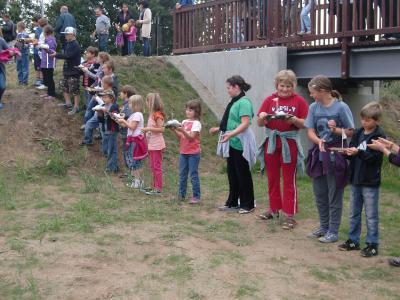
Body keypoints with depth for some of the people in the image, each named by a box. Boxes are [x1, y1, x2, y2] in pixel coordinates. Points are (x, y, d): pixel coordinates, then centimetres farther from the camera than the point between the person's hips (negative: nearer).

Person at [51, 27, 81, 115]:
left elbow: (68, 56, -26)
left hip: (74, 71, -10)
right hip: (67, 69, 10)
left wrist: (56, 55, -20)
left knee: (74, 89, -4)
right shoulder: (68, 44, 11)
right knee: (64, 86, 18)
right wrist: (56, 54, 4)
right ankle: (68, 103, 30)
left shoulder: (75, 45, -19)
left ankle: (76, 107, 3)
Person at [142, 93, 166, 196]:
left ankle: (158, 189, 0)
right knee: (153, 167, 16)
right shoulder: (152, 114, 12)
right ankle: (154, 186, 25)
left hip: (157, 145, -10)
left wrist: (148, 129, -23)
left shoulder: (157, 115, -16)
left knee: (157, 167, -5)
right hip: (151, 145, 10)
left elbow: (161, 129, -22)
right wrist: (146, 130, 7)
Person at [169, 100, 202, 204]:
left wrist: (182, 130, -30)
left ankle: (196, 196, 4)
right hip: (183, 152, 7)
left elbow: (191, 137, -18)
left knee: (193, 175, -2)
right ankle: (181, 195, 18)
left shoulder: (196, 123, -9)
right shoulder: (184, 122, 11)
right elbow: (180, 137, 10)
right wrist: (174, 130, -6)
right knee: (182, 174, 10)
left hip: (193, 153, -6)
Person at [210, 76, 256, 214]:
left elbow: (245, 124, -23)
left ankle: (248, 205, 12)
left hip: (241, 144, -9)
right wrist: (219, 129, 22)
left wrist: (230, 135, -31)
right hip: (232, 144, 9)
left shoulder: (244, 102, -15)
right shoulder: (234, 102, 13)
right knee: (232, 174, 13)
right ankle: (232, 203, 23)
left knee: (243, 174, 1)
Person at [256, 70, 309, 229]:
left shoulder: (299, 101, -3)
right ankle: (274, 209, 28)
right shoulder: (270, 100, 4)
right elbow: (260, 123, 2)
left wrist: (294, 119, -23)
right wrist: (262, 117, -20)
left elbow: (305, 124, -5)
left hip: (289, 143, -3)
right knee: (272, 178, 13)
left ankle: (290, 215, 6)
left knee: (289, 180, 2)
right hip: (271, 142, 3)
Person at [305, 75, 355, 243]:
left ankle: (333, 231, 14)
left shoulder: (341, 107, -11)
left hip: (335, 155, -5)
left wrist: (336, 130, -23)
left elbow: (351, 132, -6)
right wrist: (319, 141, -19)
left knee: (334, 196, 3)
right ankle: (323, 227, 30)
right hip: (318, 154, 6)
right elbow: (310, 131, 1)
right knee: (319, 194, 15)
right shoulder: (314, 107, 3)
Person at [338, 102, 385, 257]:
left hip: (370, 182, -6)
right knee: (354, 213, 15)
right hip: (355, 180, 7)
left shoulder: (379, 136, -11)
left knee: (371, 215, 3)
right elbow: (352, 150, 10)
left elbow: (374, 157, -19)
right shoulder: (358, 133, 8)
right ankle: (353, 240, 26)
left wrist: (358, 152, -30)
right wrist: (346, 152, -10)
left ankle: (372, 244, 12)